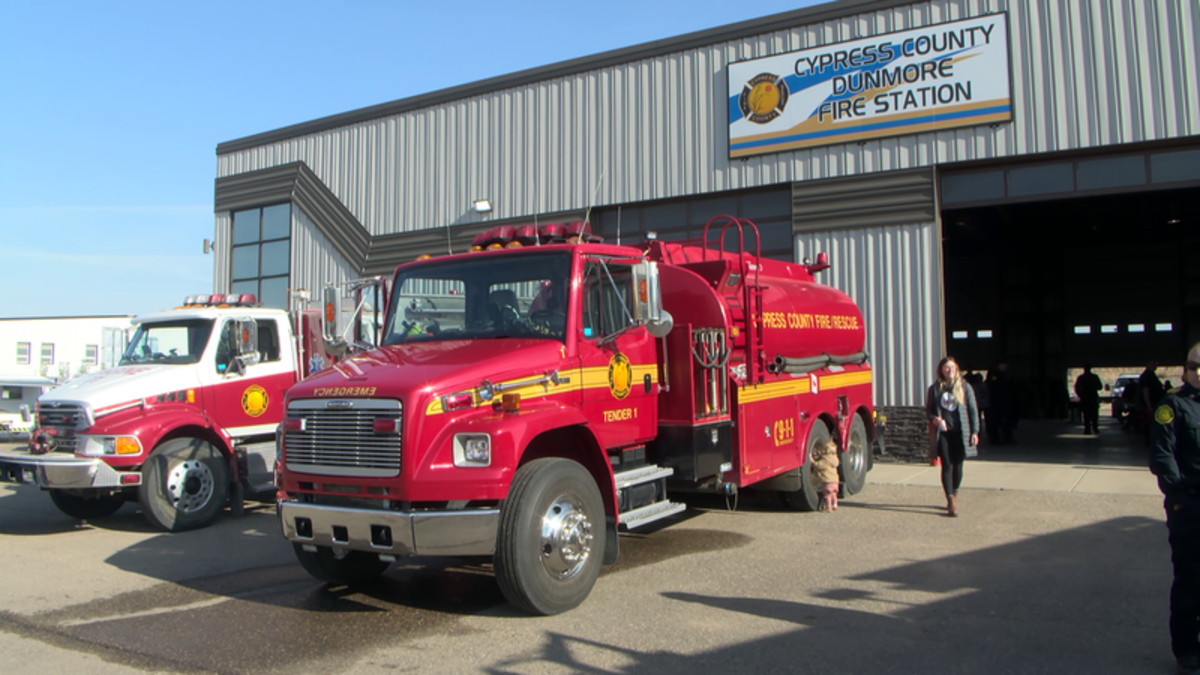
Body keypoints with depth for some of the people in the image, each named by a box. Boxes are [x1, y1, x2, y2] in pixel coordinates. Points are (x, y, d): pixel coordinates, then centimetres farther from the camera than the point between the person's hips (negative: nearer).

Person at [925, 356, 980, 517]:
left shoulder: (964, 388, 2)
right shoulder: (935, 389, 3)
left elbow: (973, 410, 5)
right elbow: (928, 409, 9)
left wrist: (974, 432, -1)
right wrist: (934, 419, -12)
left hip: (960, 432, 1)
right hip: (943, 432, -1)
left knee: (958, 466, 8)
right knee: (947, 466, -4)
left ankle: (954, 496, 29)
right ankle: (951, 503, -3)